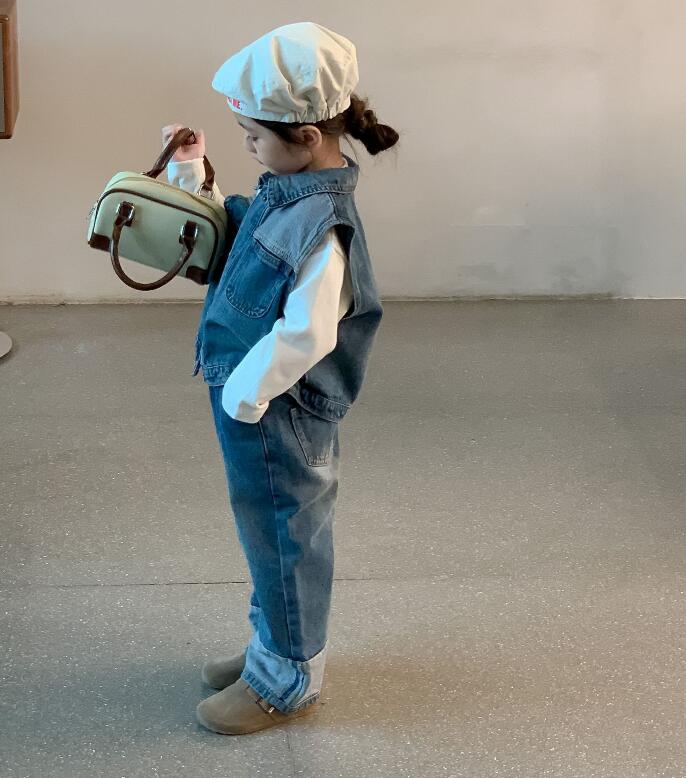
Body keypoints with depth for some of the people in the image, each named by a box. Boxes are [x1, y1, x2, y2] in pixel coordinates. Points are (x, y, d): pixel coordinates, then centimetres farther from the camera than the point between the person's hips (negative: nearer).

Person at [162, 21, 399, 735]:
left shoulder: (322, 226, -29)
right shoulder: (283, 194, 1)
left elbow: (305, 333, -33)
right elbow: (224, 234, 18)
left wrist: (244, 392, -24)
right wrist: (189, 174, 7)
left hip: (279, 419, -9)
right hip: (250, 405, 9)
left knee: (284, 542, 9)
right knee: (270, 539, 24)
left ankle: (286, 682, 27)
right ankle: (273, 647, 43)